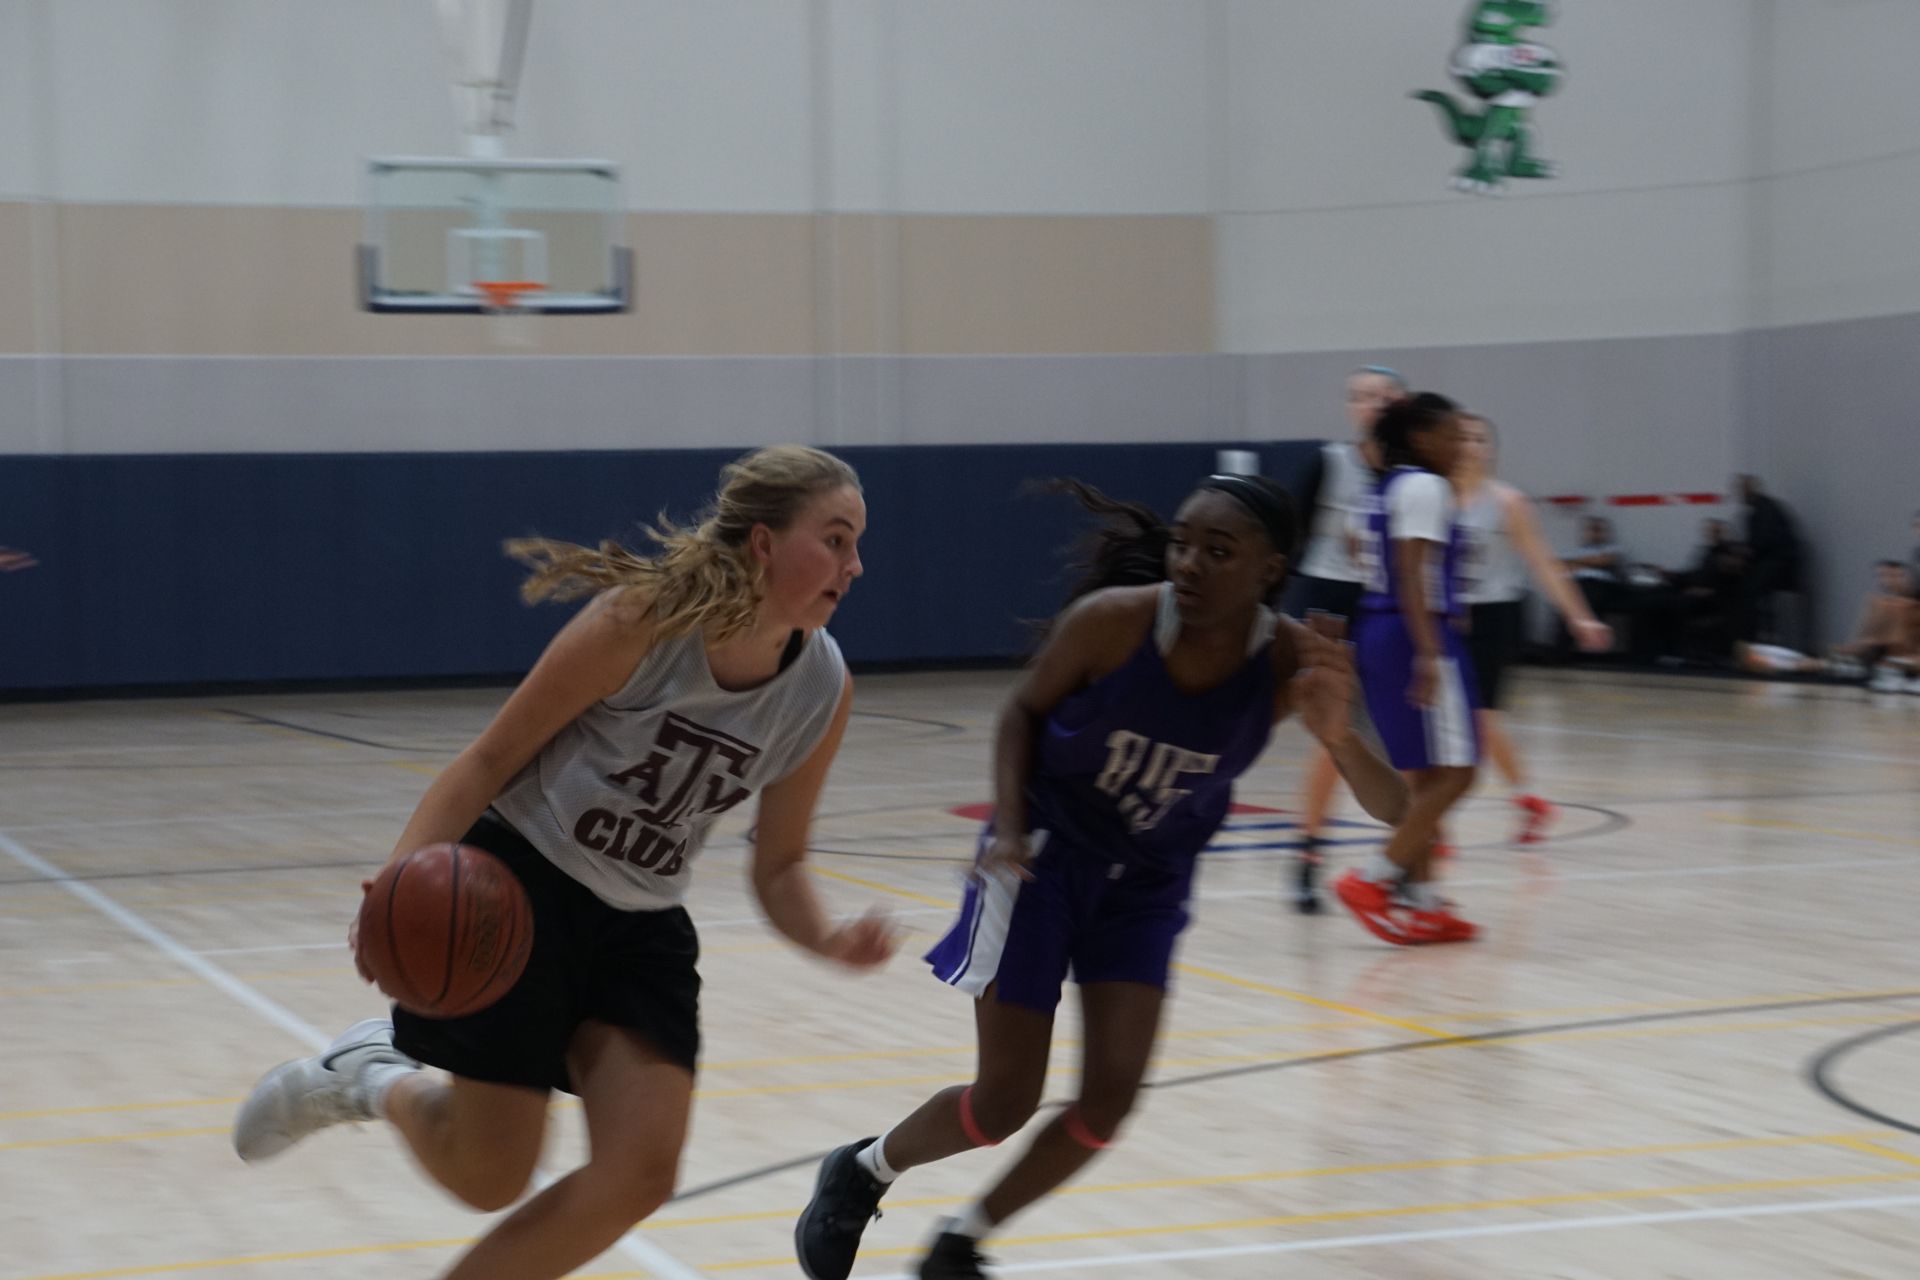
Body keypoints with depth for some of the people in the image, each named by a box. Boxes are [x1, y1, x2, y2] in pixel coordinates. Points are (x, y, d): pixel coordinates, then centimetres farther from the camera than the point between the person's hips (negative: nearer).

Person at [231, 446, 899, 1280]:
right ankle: (371, 1078, 29)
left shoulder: (824, 692, -6)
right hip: (521, 886, -5)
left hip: (640, 927, 5)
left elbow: (778, 866, 4)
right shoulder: (644, 624, -21)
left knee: (640, 1177, -10)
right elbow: (491, 759, -15)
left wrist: (827, 941, -17)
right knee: (488, 1178, -3)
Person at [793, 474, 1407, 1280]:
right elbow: (1025, 709, -6)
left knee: (1110, 1099, -6)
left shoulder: (1292, 664, -20)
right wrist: (1009, 826, -19)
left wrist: (1337, 735, -41)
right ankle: (861, 1171, 27)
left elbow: (1390, 808, -21)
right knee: (1005, 1102, -3)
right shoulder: (1112, 620, -25)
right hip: (1045, 855, -3)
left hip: (1146, 883, 3)